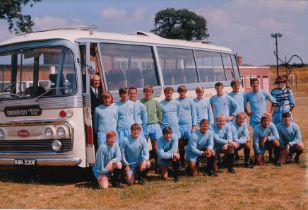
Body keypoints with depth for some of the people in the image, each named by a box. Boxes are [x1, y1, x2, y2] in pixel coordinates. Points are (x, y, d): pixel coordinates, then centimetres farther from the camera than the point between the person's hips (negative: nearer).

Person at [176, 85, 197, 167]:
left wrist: (194, 125, -1)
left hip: (189, 125, 0)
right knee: (181, 145, 7)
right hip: (179, 125, 0)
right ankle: (182, 162, 16)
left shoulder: (190, 101, 3)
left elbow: (194, 114, 4)